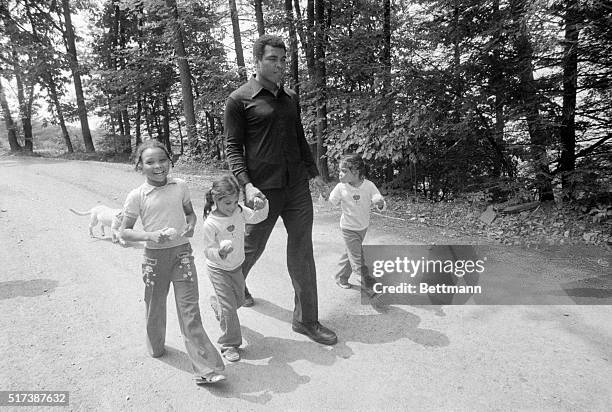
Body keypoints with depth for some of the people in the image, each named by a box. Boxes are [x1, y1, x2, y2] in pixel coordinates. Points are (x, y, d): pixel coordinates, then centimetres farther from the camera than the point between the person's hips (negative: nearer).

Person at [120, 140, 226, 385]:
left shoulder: (180, 186, 0)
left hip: (182, 252, 1)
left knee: (189, 310, -2)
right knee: (155, 307, 16)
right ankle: (156, 347, 46)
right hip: (155, 255, 0)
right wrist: (149, 236, -18)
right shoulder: (137, 196, -6)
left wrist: (191, 225, -6)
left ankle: (206, 368, 1)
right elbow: (125, 231, -1)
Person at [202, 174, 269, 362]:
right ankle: (229, 344, 12)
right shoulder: (210, 223, -26)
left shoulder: (239, 211, -11)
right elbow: (208, 251, -22)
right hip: (218, 269, -6)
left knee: (239, 299, 21)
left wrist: (262, 206, -21)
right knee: (229, 307, -6)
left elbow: (257, 217, 0)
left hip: (237, 266, 6)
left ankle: (216, 303, 54)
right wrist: (220, 253, -44)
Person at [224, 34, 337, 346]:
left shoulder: (291, 98, 14)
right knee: (250, 248, 11)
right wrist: (246, 184, -18)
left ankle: (306, 319, 20)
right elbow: (232, 147, -7)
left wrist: (313, 172, 16)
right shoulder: (240, 99, -3)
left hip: (297, 186, 5)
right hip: (263, 190, -5)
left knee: (302, 253, 6)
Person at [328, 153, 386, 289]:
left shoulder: (369, 185, -19)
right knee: (358, 259, -1)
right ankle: (368, 285, 15)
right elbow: (333, 201, -3)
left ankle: (341, 278, 39)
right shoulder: (341, 187, -20)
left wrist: (380, 203, -40)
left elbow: (382, 204, -18)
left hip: (363, 226, 3)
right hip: (349, 228, -2)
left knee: (350, 254, 19)